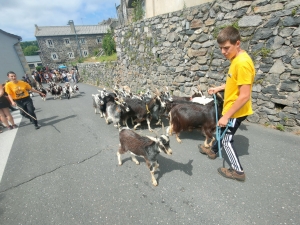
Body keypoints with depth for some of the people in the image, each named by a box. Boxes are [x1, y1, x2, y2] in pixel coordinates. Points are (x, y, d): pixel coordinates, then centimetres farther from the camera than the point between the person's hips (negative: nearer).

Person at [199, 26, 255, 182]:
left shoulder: (242, 63, -26)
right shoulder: (236, 58, 4)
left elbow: (244, 96, -28)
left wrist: (226, 116, -25)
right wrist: (219, 88, 12)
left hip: (236, 111, -9)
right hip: (232, 108, 9)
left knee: (226, 139, 6)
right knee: (223, 131, 25)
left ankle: (238, 171, 24)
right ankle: (213, 151, 49)